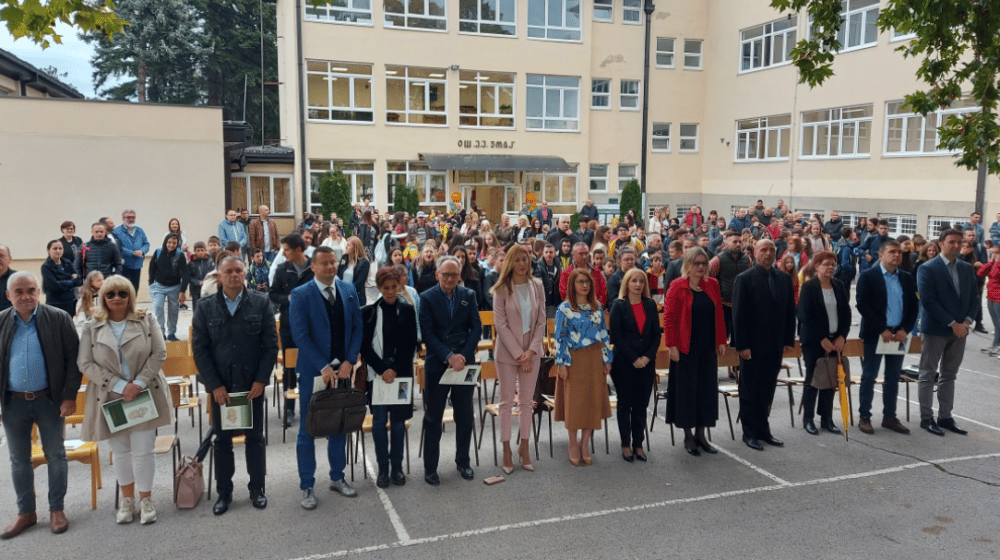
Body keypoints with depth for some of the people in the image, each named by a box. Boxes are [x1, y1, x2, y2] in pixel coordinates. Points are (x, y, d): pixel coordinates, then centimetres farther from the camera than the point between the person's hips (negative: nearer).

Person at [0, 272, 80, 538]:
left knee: (55, 456, 9)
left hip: (49, 400, -2)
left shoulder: (58, 319, -7)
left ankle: (56, 509, 23)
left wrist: (70, 395, -10)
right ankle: (26, 512, 27)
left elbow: (73, 359, -5)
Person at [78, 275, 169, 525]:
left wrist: (139, 383, -14)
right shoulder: (91, 328, 2)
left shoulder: (146, 321, 1)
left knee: (143, 450, 0)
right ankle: (127, 498, 29)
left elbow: (159, 353, -4)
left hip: (145, 396, -1)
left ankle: (145, 499, 17)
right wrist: (120, 386, -13)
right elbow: (85, 363, -4)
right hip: (110, 399, 1)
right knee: (120, 451, 13)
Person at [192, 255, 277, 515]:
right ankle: (224, 492, 23)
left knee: (255, 437, 9)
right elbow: (200, 349, -2)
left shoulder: (261, 303, -2)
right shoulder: (206, 308, 0)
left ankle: (257, 488, 23)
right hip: (220, 386, 1)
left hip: (252, 384, -1)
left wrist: (261, 380, -9)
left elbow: (271, 344, -3)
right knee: (222, 439, 10)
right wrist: (214, 385, -9)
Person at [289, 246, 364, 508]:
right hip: (313, 372, -4)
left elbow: (357, 328, 4)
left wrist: (349, 361, -7)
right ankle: (307, 487, 18)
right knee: (308, 430, 6)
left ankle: (337, 477, 31)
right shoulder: (300, 295, -9)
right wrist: (324, 367, -17)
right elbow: (300, 337, -13)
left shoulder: (349, 290, 4)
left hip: (342, 369, 4)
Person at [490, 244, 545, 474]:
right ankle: (507, 451, 14)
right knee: (507, 401, 4)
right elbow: (500, 324, -9)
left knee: (526, 401, 9)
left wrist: (531, 350, -8)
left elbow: (541, 321, 3)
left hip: (531, 350, 3)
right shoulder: (502, 289, -6)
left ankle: (524, 448, 20)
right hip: (507, 351, -3)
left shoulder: (537, 286, 3)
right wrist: (518, 354, -12)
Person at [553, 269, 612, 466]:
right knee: (573, 400, 0)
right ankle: (573, 444, 15)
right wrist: (562, 363, -12)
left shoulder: (597, 307, 9)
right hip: (575, 360, -4)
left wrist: (607, 359, 5)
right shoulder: (564, 308, -4)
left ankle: (585, 444, 17)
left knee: (593, 400, 5)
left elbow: (604, 334, 10)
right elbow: (560, 336, -7)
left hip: (594, 360, 4)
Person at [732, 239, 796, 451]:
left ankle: (763, 429, 24)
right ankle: (750, 432, 15)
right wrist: (742, 345, -14)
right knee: (749, 391, 6)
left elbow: (790, 311, 11)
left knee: (767, 391, 12)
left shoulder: (784, 279, 9)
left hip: (775, 346, 5)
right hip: (752, 346, -5)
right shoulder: (745, 279, -7)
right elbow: (738, 314, -10)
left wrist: (789, 340, 4)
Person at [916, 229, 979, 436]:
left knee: (949, 375, 11)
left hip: (960, 329, 6)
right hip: (936, 329, -6)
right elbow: (928, 300, -15)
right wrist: (952, 323, -17)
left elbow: (974, 298, 9)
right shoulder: (927, 269, -9)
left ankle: (945, 417, 18)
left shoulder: (967, 269, 9)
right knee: (928, 375, 2)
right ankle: (926, 418, 8)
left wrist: (967, 321, -7)